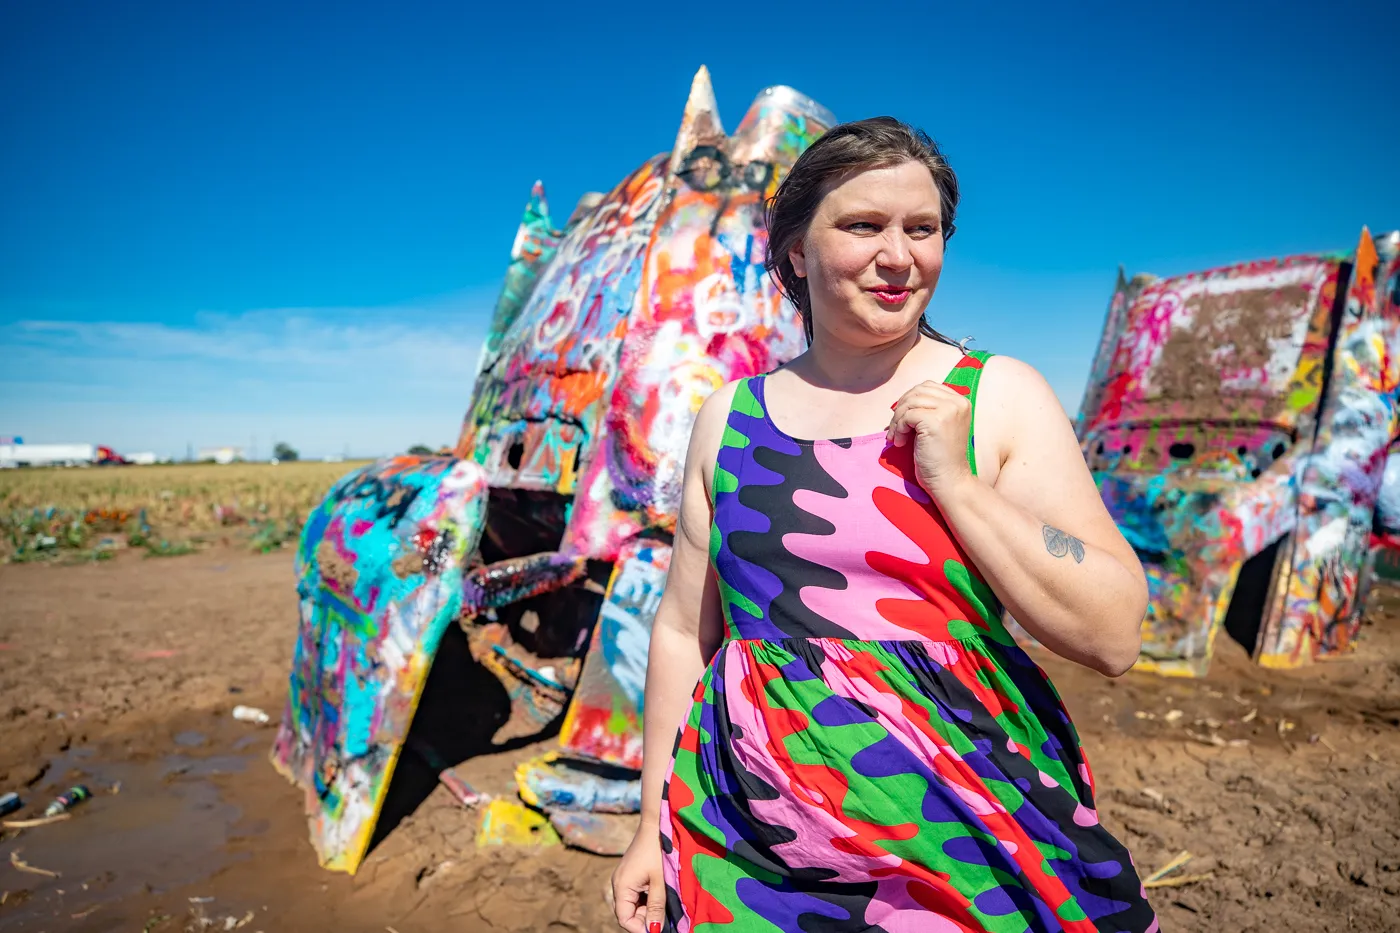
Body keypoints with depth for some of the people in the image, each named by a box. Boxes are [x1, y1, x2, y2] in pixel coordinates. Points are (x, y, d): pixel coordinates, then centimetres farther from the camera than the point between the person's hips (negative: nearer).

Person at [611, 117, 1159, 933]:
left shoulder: (1001, 397, -5)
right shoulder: (731, 416, 1)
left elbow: (1115, 636, -9)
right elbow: (685, 629, 4)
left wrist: (953, 481, -17)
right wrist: (655, 828, 6)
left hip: (960, 843, -1)